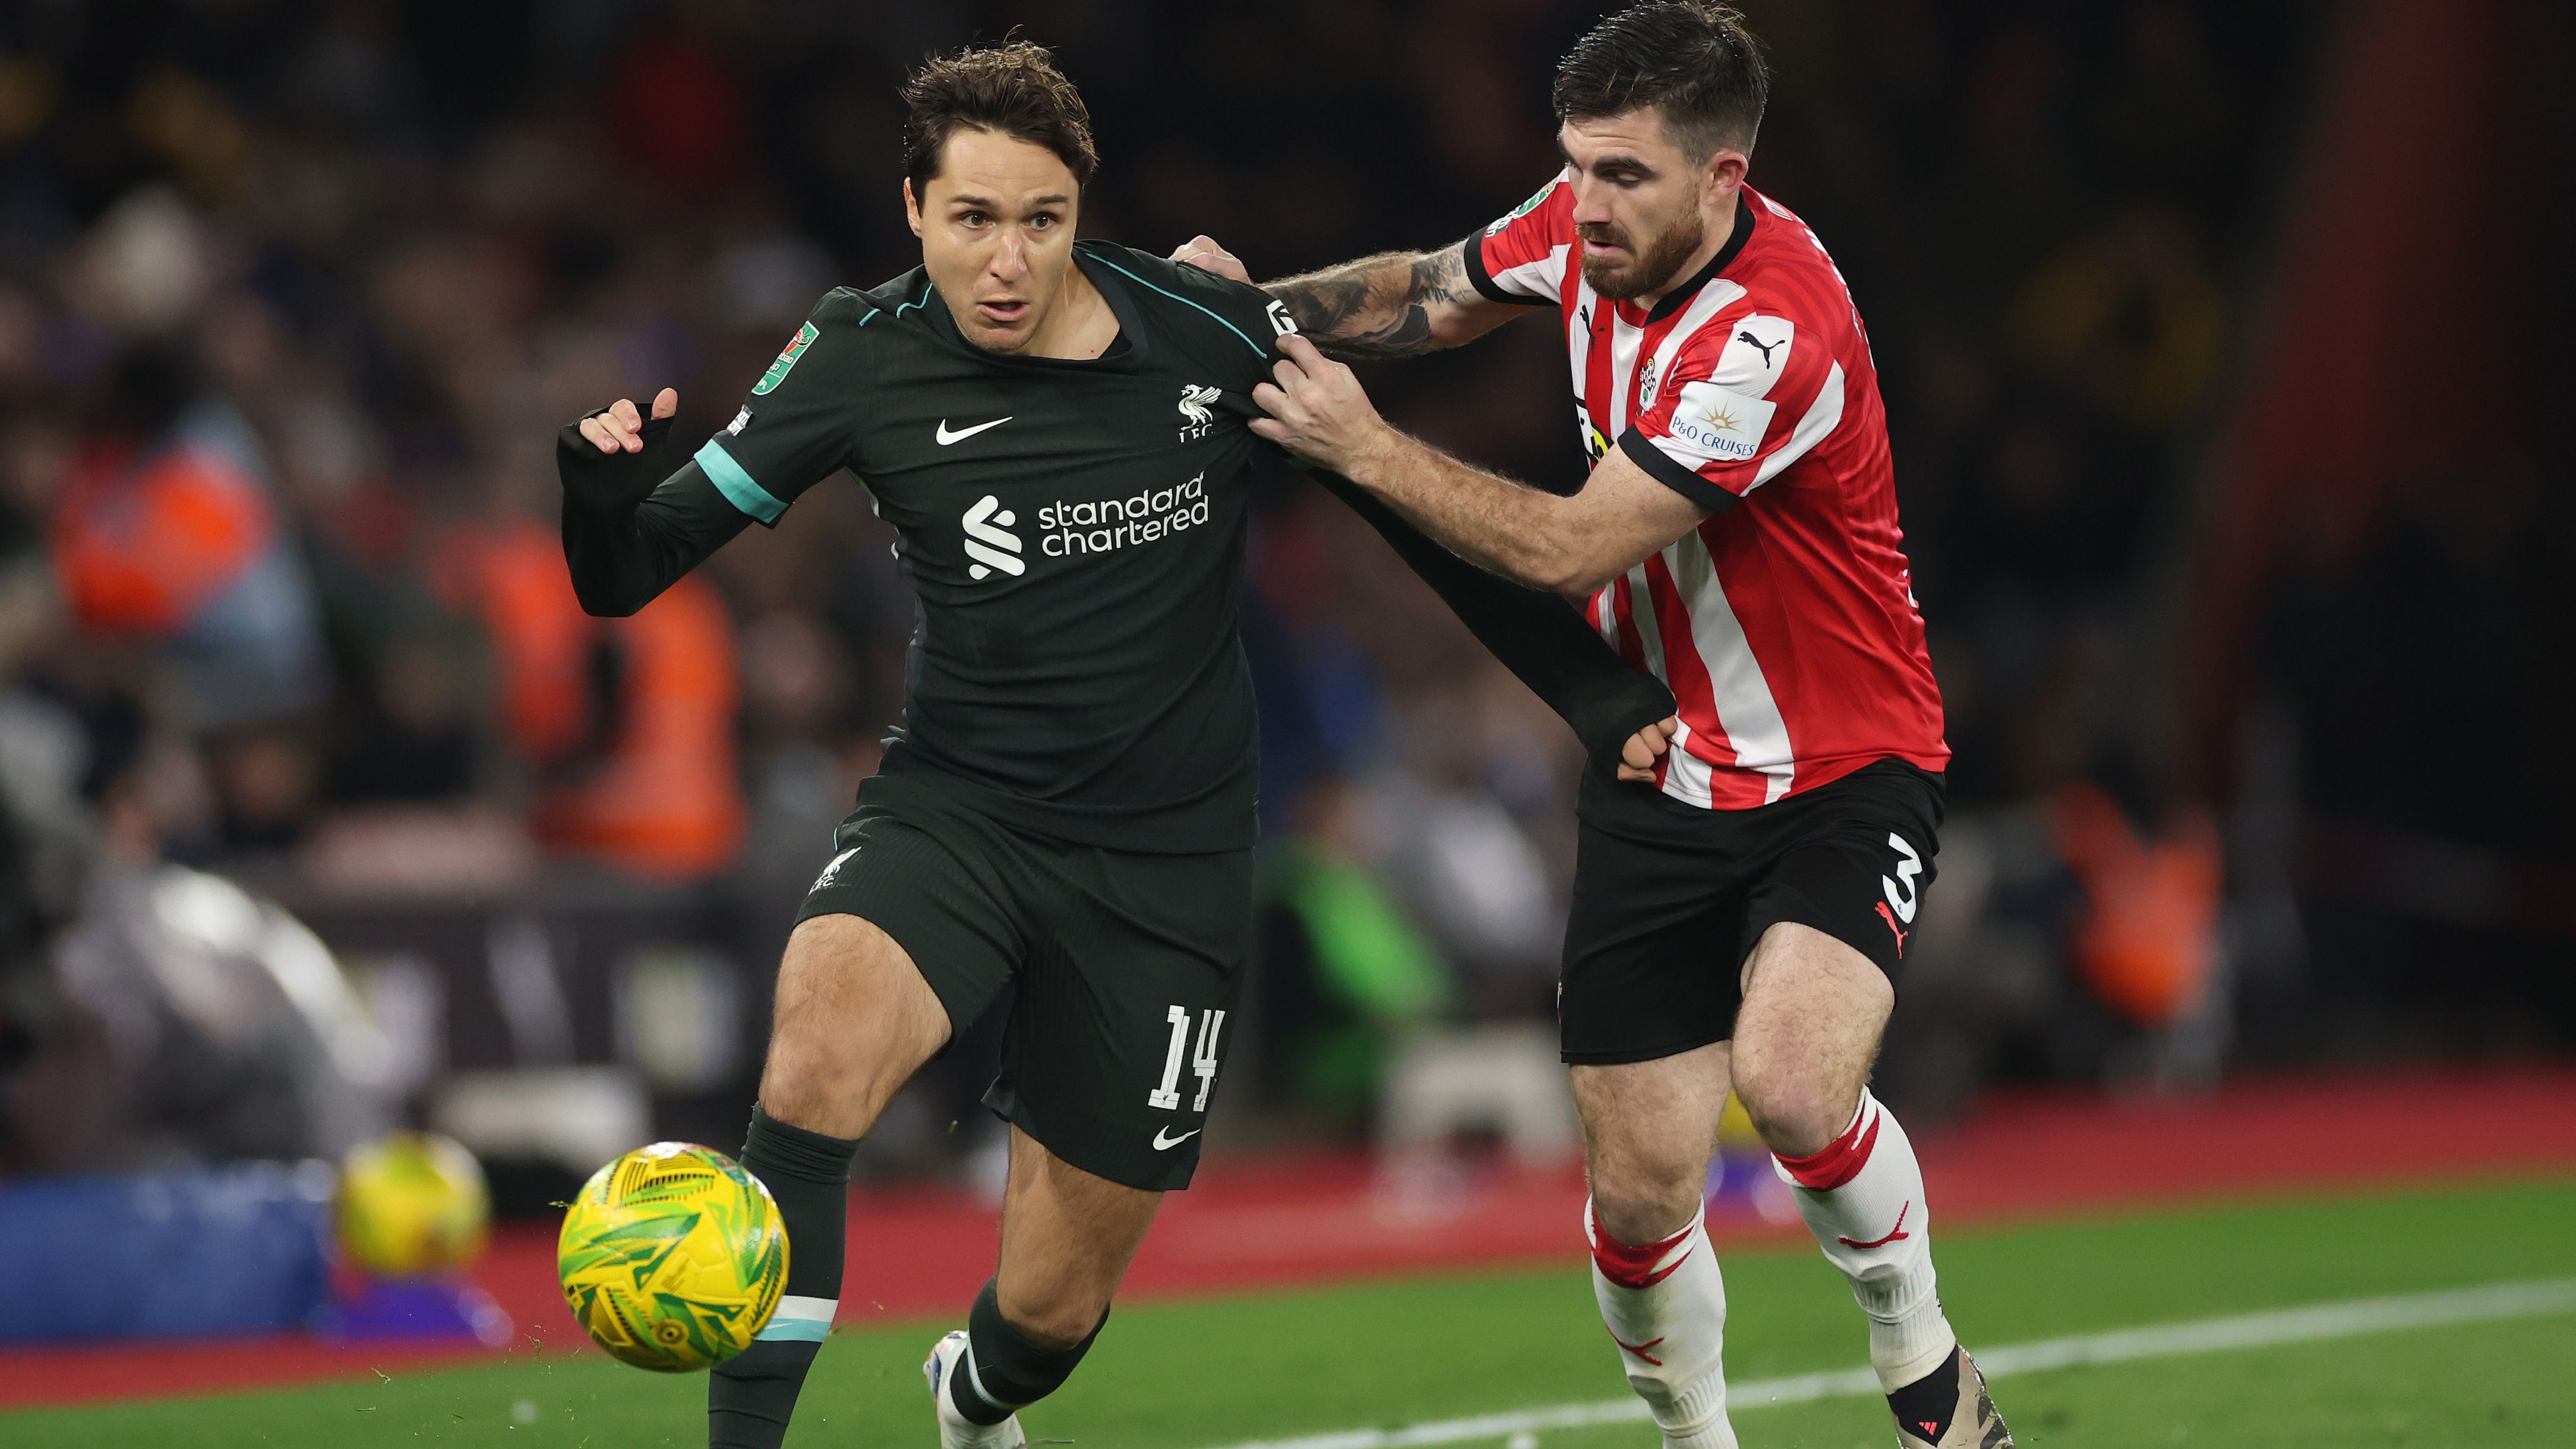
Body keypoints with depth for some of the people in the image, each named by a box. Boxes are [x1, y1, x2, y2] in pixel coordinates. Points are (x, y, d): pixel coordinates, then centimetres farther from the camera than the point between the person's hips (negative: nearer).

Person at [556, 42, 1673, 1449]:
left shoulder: (1212, 332, -10)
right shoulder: (863, 358, -10)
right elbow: (628, 578, -7)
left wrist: (1597, 689, 6)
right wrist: (605, 498, -30)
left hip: (1163, 860, 1)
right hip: (954, 812, -1)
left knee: (1054, 1303, 6)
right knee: (824, 1028, -36)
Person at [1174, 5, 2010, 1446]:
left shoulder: (1774, 327, -28)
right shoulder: (1589, 227, -5)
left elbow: (1571, 547, -28)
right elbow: (1434, 294, 17)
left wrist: (1366, 446, -19)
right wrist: (1264, 306, 0)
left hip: (1843, 772, -6)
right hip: (1664, 776, 6)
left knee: (1792, 1082, -31)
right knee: (1641, 1188, 0)